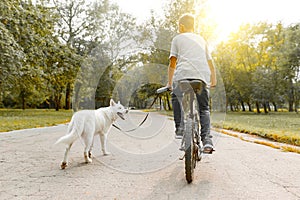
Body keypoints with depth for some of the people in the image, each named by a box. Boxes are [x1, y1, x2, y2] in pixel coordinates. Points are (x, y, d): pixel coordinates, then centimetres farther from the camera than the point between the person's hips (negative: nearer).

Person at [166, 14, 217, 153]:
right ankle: (207, 139, -4)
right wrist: (213, 80, 39)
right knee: (204, 108, 11)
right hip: (202, 76, 3)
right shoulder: (201, 39, 29)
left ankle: (179, 127, 9)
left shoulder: (177, 38, 20)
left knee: (176, 97, 23)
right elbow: (210, 62, 28)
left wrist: (170, 83, 19)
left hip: (183, 73, -2)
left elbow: (173, 63, 12)